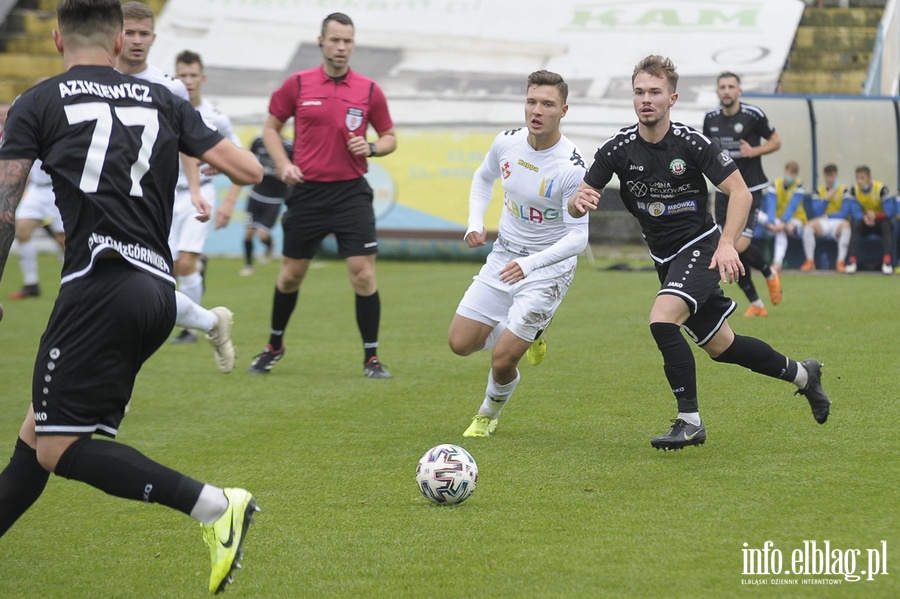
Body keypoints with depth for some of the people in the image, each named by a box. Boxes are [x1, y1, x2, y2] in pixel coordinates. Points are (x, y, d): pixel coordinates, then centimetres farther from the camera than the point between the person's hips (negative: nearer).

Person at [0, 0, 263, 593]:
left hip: (101, 282, -6)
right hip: (159, 293, 7)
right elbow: (250, 171, 13)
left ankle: (213, 505, -20)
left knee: (56, 449, -8)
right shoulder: (162, 100, 16)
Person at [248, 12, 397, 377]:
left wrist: (371, 148, -10)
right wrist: (283, 163, -5)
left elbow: (389, 138, 11)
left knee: (363, 272, -10)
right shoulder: (297, 85, 1)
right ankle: (274, 346, 31)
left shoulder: (369, 91, 2)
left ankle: (371, 358, -1)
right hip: (307, 191, 1)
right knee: (291, 273, 10)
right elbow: (271, 128, 11)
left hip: (351, 193, 0)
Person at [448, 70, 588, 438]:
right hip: (503, 256, 6)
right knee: (460, 343, 4)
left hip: (549, 266, -6)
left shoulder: (571, 168, -25)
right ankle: (527, 334, 30)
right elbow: (484, 177, 16)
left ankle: (489, 415, 24)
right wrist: (475, 223, 0)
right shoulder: (507, 143, -7)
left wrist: (530, 263, -37)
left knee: (502, 360, -9)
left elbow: (578, 238, -24)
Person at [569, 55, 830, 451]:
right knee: (719, 345, 14)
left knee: (662, 320, -27)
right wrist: (579, 204, -32)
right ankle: (802, 374, 37)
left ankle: (689, 421, -16)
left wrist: (726, 244, -26)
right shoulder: (618, 149, -8)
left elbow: (740, 192, -14)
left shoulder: (692, 143, -17)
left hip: (701, 247, -5)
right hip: (665, 258, 5)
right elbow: (579, 202, -8)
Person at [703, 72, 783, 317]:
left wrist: (755, 151, -17)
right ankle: (756, 304, 14)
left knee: (740, 246, -17)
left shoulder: (753, 115, -10)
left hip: (750, 190, -5)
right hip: (724, 191, 5)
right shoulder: (710, 118, 3)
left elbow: (775, 141, 0)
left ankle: (769, 274, 15)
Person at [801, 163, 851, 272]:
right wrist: (827, 198, -13)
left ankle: (841, 262, -33)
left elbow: (845, 213, -6)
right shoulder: (819, 191, 8)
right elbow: (817, 212, -3)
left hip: (838, 222, -2)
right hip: (823, 223, 2)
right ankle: (809, 261, -23)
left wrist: (827, 216, -7)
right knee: (808, 226, -30)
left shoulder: (844, 190, 1)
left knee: (846, 225, -37)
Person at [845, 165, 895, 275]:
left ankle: (887, 261, -39)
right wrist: (864, 217, -39)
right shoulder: (854, 190, -8)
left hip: (880, 222, -2)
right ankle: (852, 261, -37)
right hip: (865, 224, 2)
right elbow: (856, 213, -16)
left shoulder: (881, 188, -17)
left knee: (886, 225, -34)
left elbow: (889, 212, -21)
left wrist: (874, 215, -38)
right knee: (856, 225, -29)